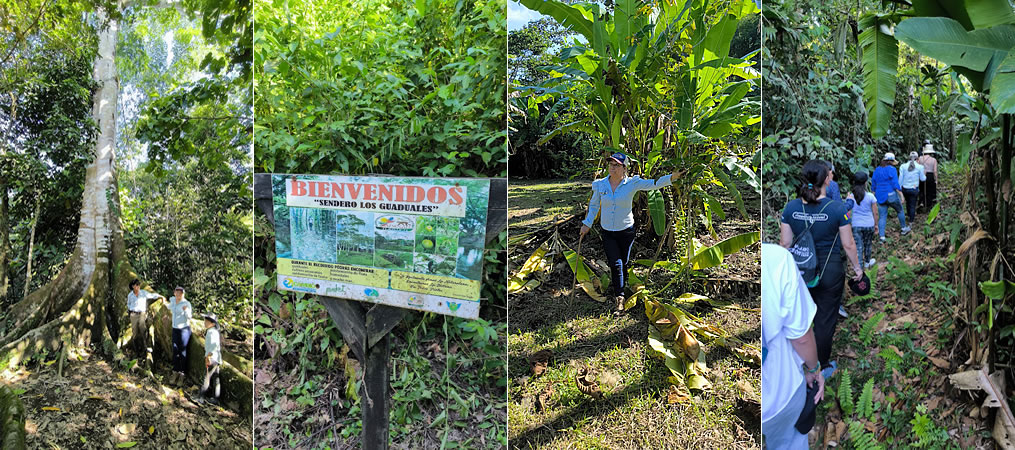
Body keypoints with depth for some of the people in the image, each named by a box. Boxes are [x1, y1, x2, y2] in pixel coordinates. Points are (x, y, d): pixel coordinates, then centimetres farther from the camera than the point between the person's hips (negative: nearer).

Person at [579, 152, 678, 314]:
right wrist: (587, 224, 9)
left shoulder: (632, 183, -8)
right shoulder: (600, 185, -2)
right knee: (616, 263, -9)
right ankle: (619, 299, -4)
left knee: (623, 263, 10)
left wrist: (672, 176, -24)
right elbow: (594, 205, 11)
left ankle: (618, 289, 36)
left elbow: (653, 184, -12)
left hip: (626, 231, 0)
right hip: (608, 232, 1)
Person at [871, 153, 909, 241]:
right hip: (891, 195, -4)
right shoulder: (892, 169, -10)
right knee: (900, 211, 21)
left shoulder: (877, 170, 8)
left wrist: (875, 195, 20)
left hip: (880, 197, 4)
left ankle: (882, 236, -7)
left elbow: (873, 185, 12)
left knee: (882, 217, 4)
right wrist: (901, 195, -11)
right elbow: (895, 184, -14)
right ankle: (904, 229, 35)